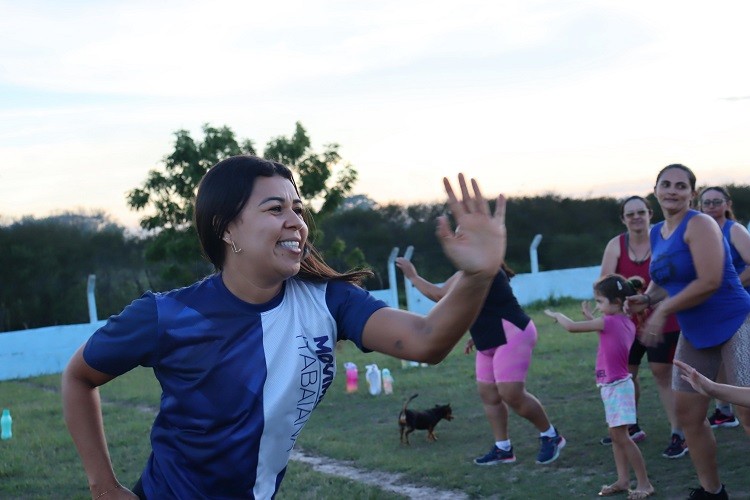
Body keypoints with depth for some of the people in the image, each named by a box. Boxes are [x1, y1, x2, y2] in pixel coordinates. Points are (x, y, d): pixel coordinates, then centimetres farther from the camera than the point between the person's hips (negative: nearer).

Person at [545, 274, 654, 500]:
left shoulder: (610, 322, -20)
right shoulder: (626, 323, 6)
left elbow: (572, 327, -18)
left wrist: (555, 314, 0)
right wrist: (591, 317, 18)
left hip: (616, 387, -9)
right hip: (615, 386, 9)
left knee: (621, 436, -7)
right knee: (616, 436, 13)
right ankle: (623, 480, 18)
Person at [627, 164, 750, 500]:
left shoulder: (699, 224, -16)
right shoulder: (656, 234, 9)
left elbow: (710, 281, -25)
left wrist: (663, 311, -19)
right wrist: (646, 299, -1)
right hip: (695, 334, 8)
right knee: (687, 415, 9)